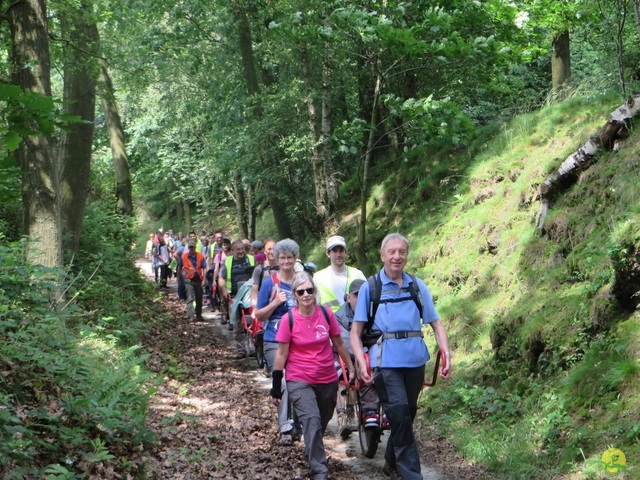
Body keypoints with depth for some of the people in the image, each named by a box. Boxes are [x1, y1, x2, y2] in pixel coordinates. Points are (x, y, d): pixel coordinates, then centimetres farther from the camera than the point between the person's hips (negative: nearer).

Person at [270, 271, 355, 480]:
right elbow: (282, 353, -5)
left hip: (328, 380, 3)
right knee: (312, 421, -20)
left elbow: (339, 344, 8)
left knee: (321, 424, 16)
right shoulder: (289, 319, -10)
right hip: (299, 381, -3)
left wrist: (350, 369, 11)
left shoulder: (326, 314, -4)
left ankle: (312, 454, 44)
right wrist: (276, 386, -4)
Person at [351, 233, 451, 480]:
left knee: (407, 415, 15)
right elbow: (356, 331, 2)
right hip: (385, 361, -3)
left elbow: (436, 324, 10)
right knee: (400, 417, -13)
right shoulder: (370, 287, 3)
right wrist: (361, 362, -12)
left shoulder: (417, 286, 9)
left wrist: (446, 354, -5)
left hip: (415, 360, 3)